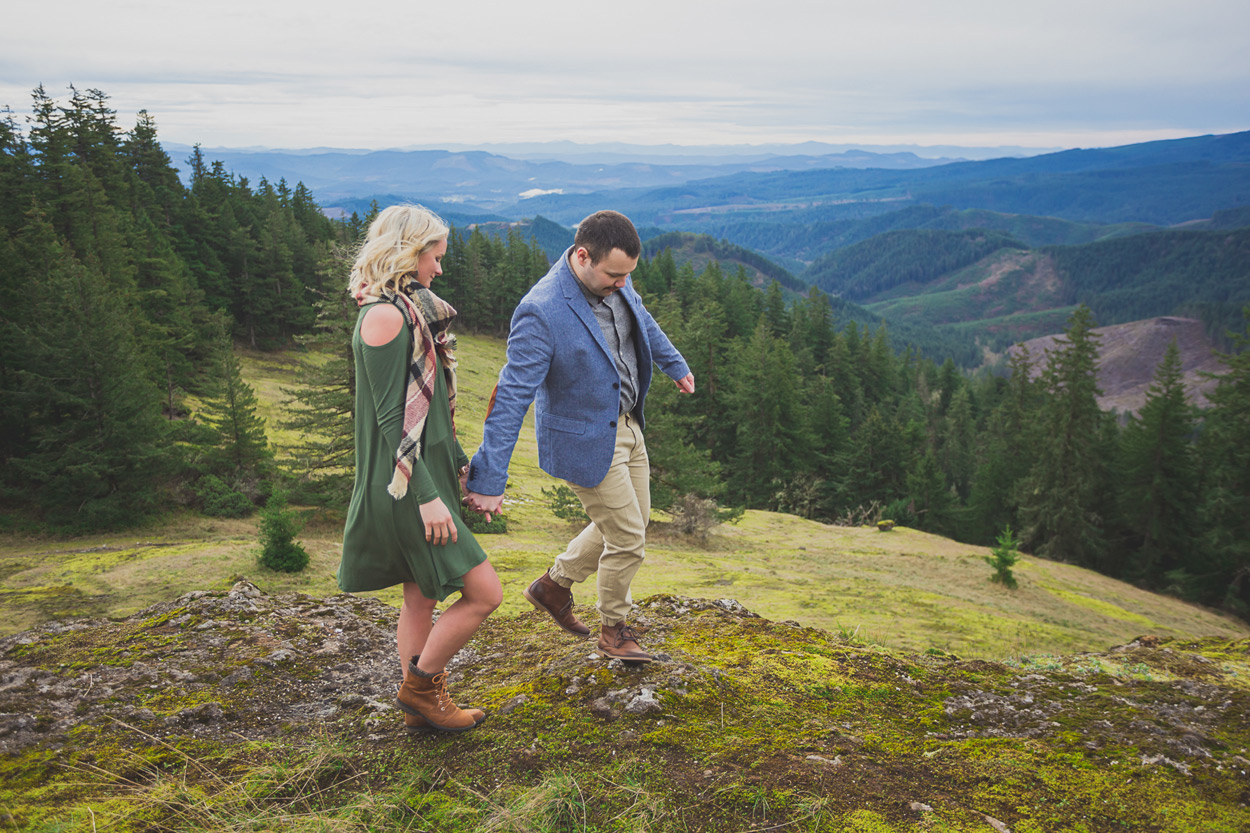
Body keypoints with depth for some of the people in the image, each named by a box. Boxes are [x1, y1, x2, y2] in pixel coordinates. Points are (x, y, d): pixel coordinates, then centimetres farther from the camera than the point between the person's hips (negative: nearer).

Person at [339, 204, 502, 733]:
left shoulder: (409, 311, 13)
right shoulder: (385, 316, -17)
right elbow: (391, 416, -21)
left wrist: (461, 466, 21)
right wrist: (427, 495, -22)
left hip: (425, 476, 10)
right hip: (406, 486, -10)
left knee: (421, 596, 17)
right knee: (484, 592, -6)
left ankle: (420, 707, 29)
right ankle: (420, 685, 11)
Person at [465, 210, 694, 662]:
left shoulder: (613, 281, -6)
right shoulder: (542, 312, -29)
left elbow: (642, 320, 17)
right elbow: (511, 397, -29)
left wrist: (675, 364, 32)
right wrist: (488, 480, -29)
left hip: (626, 424, 8)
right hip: (586, 441, -8)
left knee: (632, 523, 20)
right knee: (628, 538, 3)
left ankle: (553, 585, 37)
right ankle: (613, 628, 29)